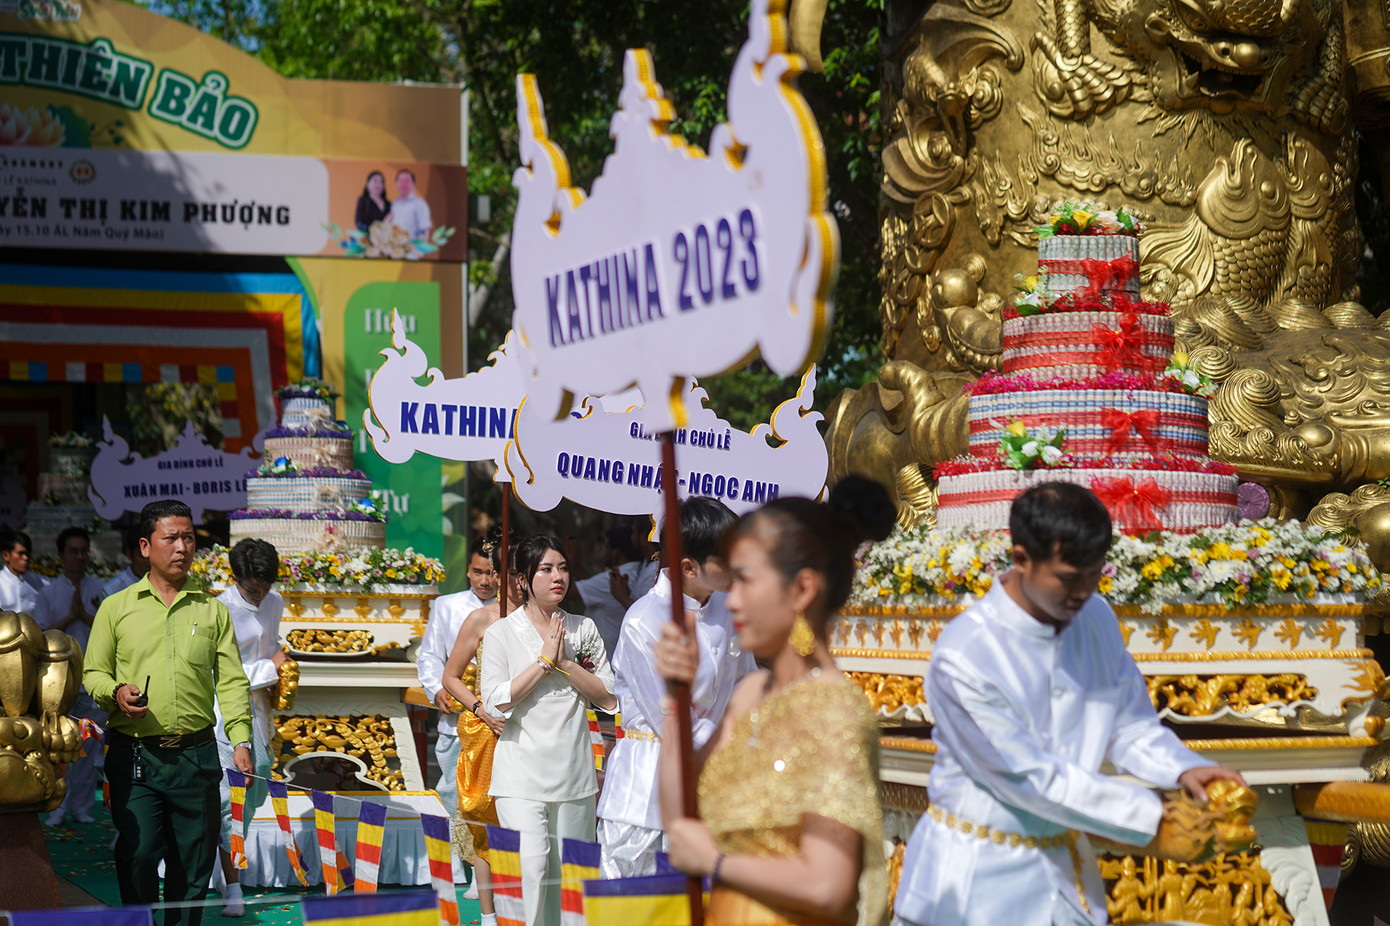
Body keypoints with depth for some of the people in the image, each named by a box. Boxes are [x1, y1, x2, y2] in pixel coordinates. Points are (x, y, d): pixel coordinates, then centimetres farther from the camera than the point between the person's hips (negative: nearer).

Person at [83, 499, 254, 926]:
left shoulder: (213, 610, 13)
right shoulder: (117, 607, 8)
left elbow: (231, 680, 8)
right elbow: (93, 672, 9)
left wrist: (241, 740, -3)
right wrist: (115, 692, -13)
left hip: (196, 754, 2)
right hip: (134, 753, -2)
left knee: (194, 863, 3)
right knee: (138, 853, -9)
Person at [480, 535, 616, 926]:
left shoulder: (583, 629, 10)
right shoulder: (501, 633, 1)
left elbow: (608, 697, 5)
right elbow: (496, 702, -9)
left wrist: (565, 663, -7)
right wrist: (544, 661, -10)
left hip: (574, 773, 4)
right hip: (522, 772, -3)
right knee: (531, 868, -17)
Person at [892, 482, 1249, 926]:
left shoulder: (1096, 619, -3)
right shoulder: (964, 657, -23)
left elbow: (1130, 723, 7)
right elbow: (1031, 778, -21)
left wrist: (1184, 769, -15)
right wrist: (1151, 819, -20)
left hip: (1063, 867, 6)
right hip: (978, 881, -6)